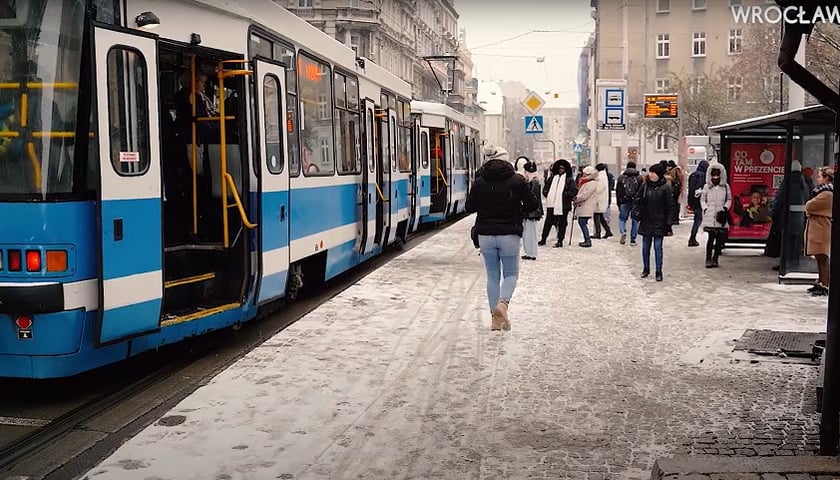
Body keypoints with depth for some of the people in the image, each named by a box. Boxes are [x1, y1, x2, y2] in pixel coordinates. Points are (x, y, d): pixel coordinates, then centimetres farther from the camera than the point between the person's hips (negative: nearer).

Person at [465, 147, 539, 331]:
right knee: (511, 274, 11)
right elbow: (533, 204, -2)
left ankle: (496, 318, 9)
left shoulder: (479, 182, -3)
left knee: (492, 276, 11)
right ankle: (503, 303, -17)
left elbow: (469, 207, 2)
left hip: (485, 235, 2)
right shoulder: (517, 181, -7)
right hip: (509, 235, -2)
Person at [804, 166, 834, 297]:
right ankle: (820, 282, 22)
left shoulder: (827, 194, -17)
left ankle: (825, 286, -7)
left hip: (821, 228, -10)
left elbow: (809, 206, -16)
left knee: (822, 258, -9)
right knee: (820, 257, 15)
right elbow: (809, 207, 19)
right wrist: (810, 208, -1)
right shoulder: (824, 191, 18)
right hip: (817, 227, 10)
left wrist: (808, 206, 3)